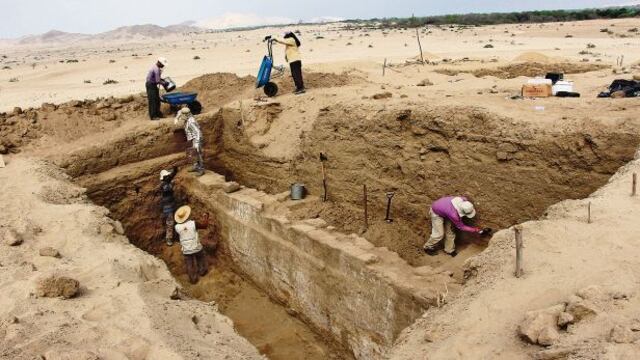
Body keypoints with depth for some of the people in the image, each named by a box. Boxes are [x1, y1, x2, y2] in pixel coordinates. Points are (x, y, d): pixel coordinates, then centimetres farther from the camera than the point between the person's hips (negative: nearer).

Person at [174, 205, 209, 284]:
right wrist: (207, 217, 9)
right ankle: (202, 271, 47)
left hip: (186, 250, 1)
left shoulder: (177, 227, -15)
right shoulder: (193, 223, -20)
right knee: (201, 260, 29)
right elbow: (205, 226, -6)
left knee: (190, 265, 20)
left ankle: (193, 279, 31)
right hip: (197, 248, -1)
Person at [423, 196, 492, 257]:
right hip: (436, 213, -7)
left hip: (444, 207, 7)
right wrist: (478, 230, -24)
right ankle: (428, 247, 18)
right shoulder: (453, 214, -43)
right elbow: (461, 227, -23)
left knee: (450, 230, 9)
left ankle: (449, 250, 25)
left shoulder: (464, 200, -29)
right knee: (439, 234, -5)